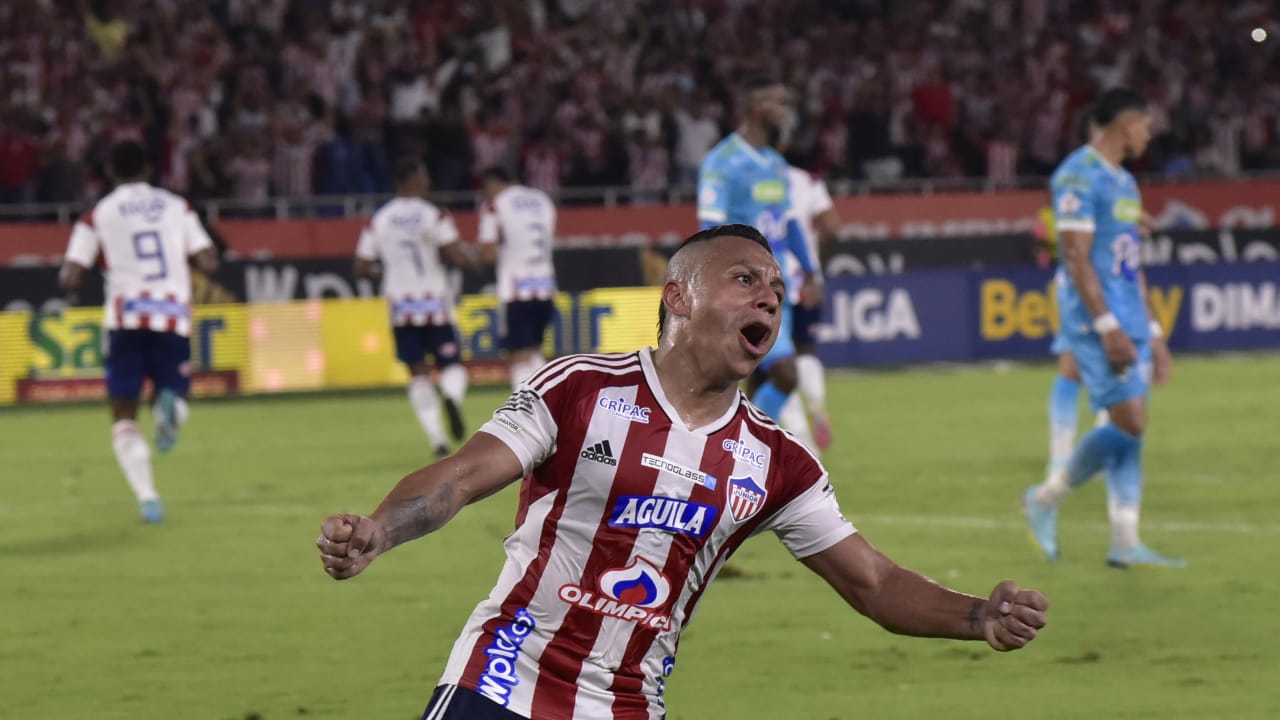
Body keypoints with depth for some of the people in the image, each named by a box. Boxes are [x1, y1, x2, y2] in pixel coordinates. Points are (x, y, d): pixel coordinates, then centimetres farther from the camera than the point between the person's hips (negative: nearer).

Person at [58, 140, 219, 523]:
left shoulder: (98, 215, 6)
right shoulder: (176, 206, 12)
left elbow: (70, 280, -1)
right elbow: (208, 262, 4)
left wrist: (67, 275, 22)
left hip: (127, 319, -1)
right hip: (174, 315, 1)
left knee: (124, 417, 8)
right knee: (174, 390, 17)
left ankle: (146, 494, -14)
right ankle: (170, 405, -23)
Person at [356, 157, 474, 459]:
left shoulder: (378, 221, 2)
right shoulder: (434, 216, -7)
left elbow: (362, 268, 4)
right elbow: (457, 256, -15)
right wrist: (472, 259, 7)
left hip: (401, 306, 2)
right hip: (435, 304, -2)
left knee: (419, 374, 10)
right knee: (452, 365, 8)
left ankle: (437, 439, -1)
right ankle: (452, 396, -28)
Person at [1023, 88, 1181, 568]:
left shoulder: (1123, 181, 18)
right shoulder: (1079, 176, -11)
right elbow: (1077, 257, -17)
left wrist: (1152, 333, 19)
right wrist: (1108, 327, -22)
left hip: (1129, 320, 9)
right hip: (1095, 317, -9)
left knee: (1131, 429, 3)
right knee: (1129, 423, -13)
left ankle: (1125, 542, 3)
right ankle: (1046, 498, 3)